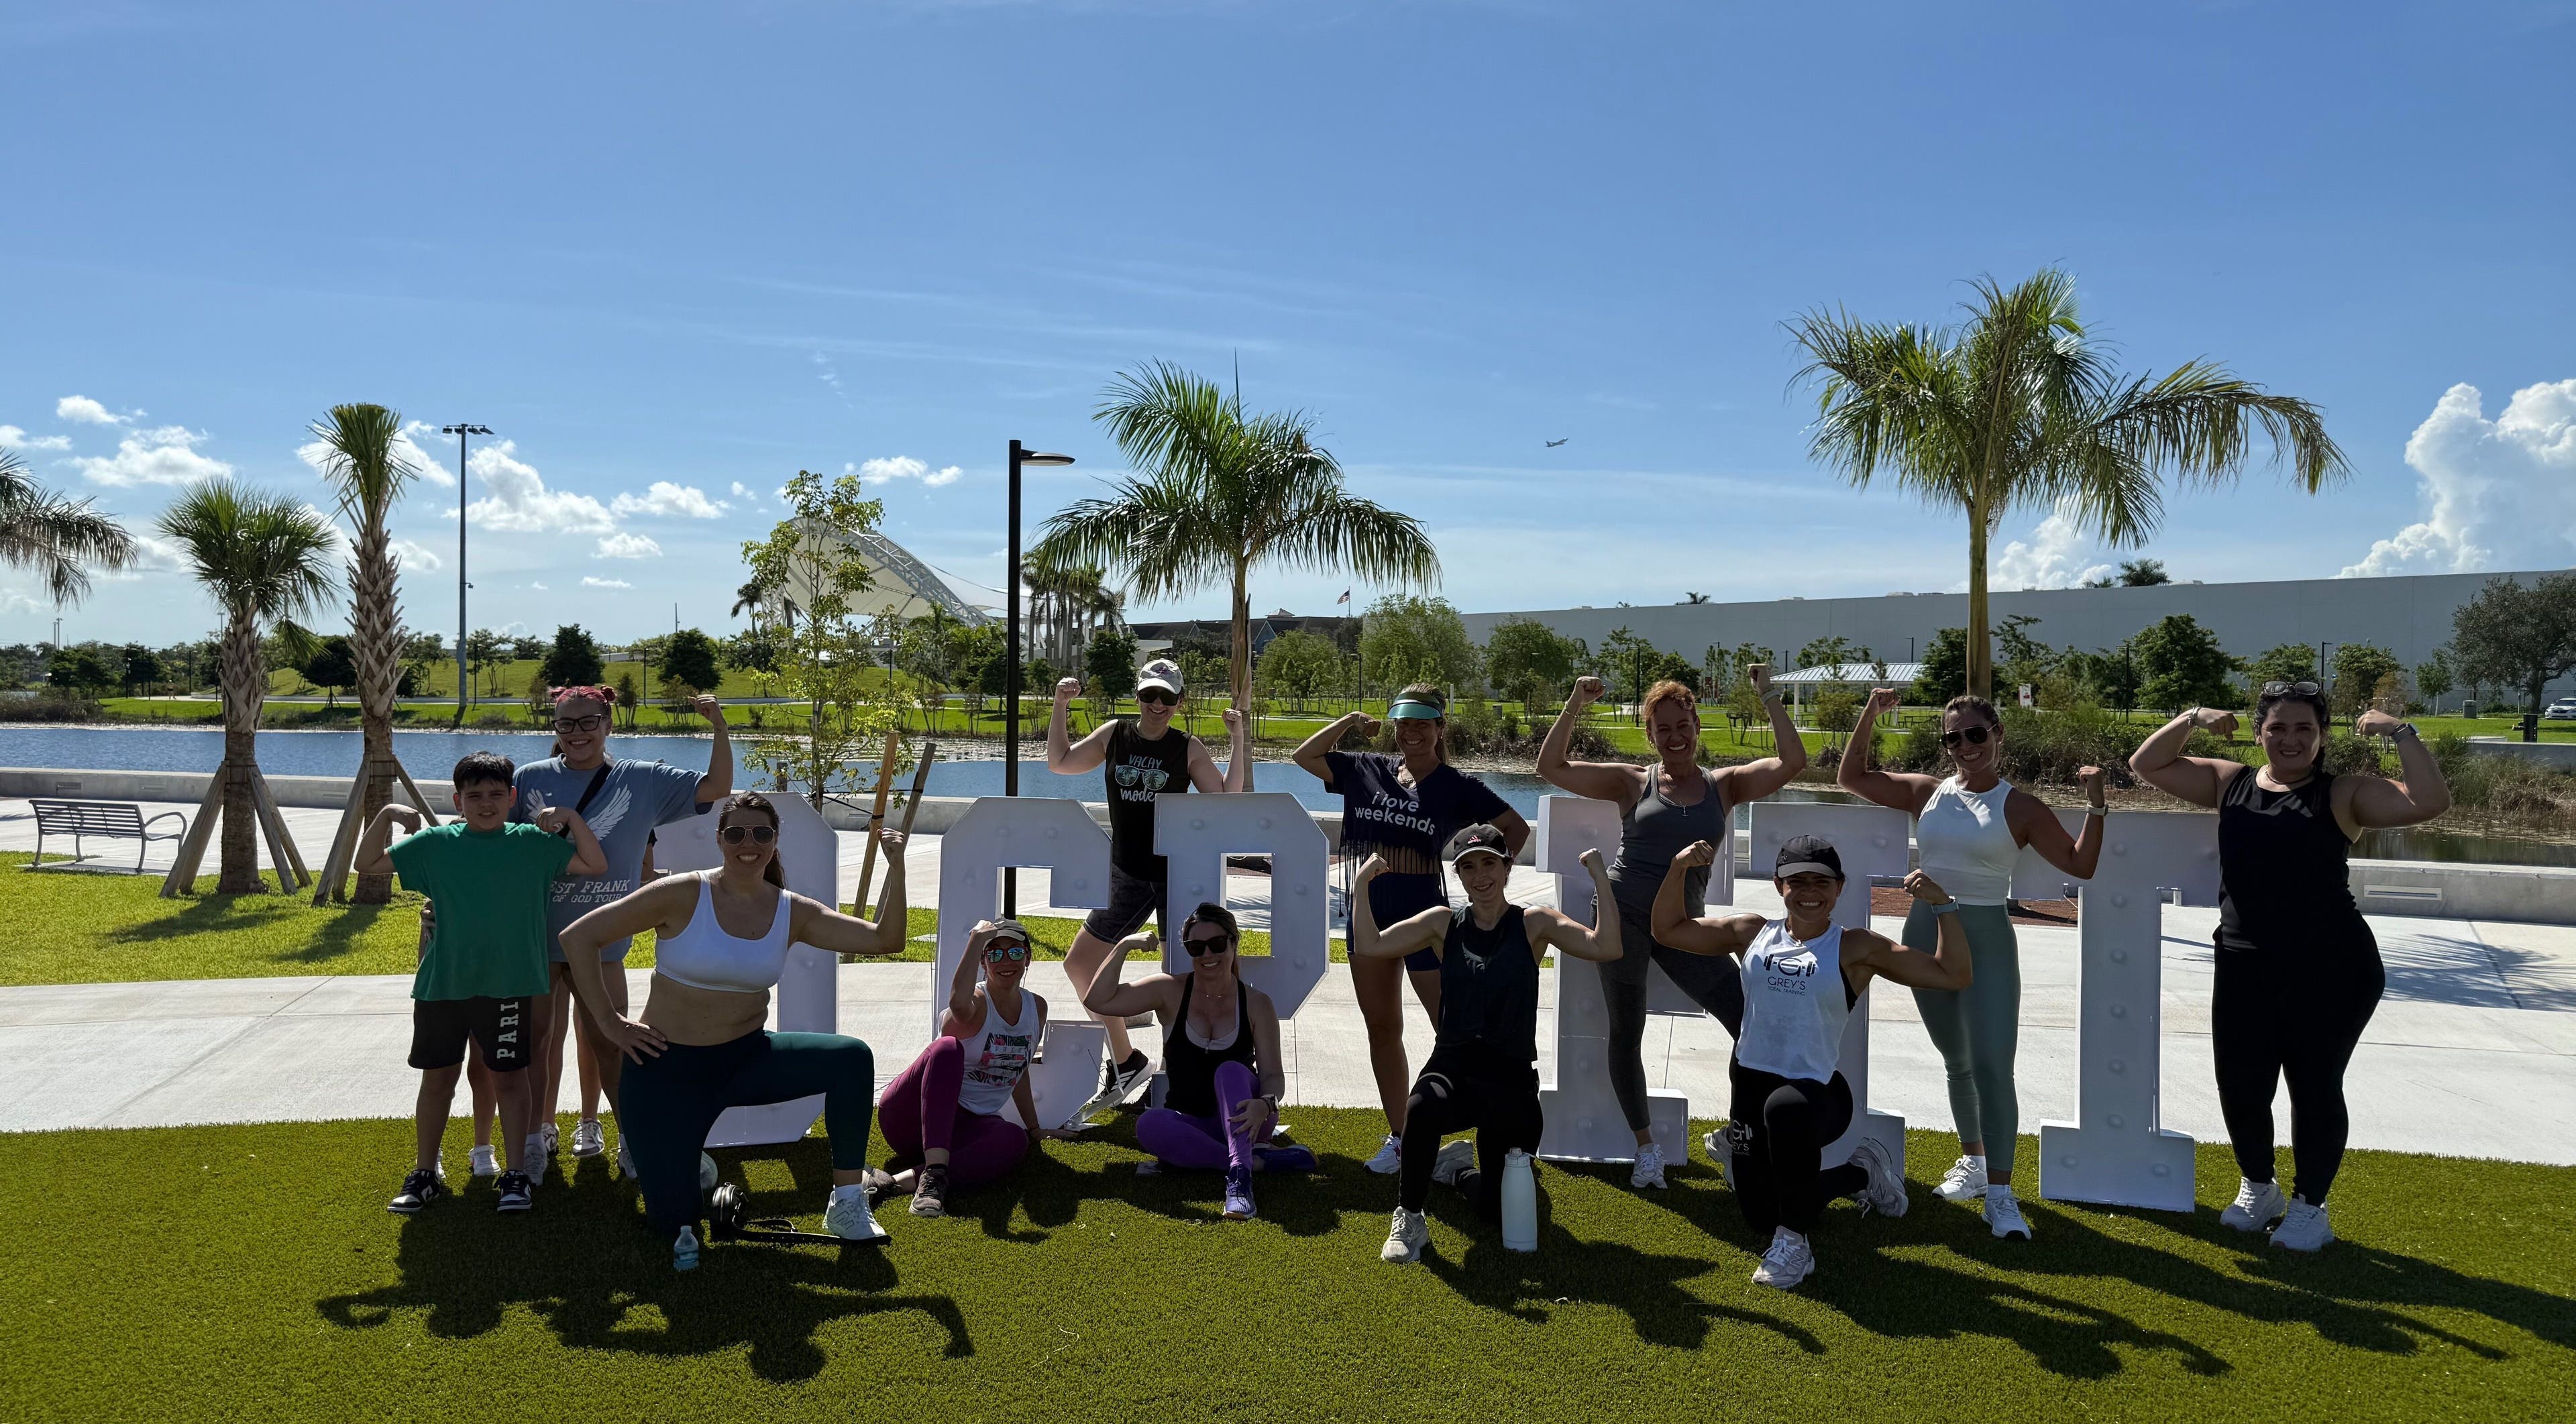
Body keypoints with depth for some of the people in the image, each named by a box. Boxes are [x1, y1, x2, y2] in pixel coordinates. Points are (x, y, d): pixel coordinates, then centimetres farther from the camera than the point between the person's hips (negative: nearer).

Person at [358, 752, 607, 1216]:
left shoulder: (532, 843, 0)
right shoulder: (435, 843, 2)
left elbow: (596, 865, -1)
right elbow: (365, 865, 7)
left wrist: (571, 817, -11)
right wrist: (387, 817, -5)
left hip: (508, 985, -1)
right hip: (441, 982, 2)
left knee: (510, 1076, 7)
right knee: (437, 1077, 12)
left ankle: (516, 1174, 16)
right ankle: (423, 1175, 25)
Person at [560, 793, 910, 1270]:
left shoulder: (793, 913, -3)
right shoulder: (682, 895, -14)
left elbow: (885, 939, -9)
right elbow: (579, 937, -10)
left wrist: (896, 868, -21)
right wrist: (609, 1023, -11)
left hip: (747, 1059, 3)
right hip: (669, 1069, -3)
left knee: (852, 1059, -22)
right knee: (672, 1222, -7)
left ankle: (848, 1203, -10)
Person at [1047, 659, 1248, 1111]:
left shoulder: (1189, 749, -5)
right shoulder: (1114, 734, 4)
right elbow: (1060, 763, 11)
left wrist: (1239, 744, -17)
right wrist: (1059, 708, 2)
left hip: (1176, 875, -5)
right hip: (1127, 876, 5)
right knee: (1079, 965, 8)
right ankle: (1125, 1062, 21)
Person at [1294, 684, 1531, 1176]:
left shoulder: (1457, 786, -5)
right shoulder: (1368, 770, 5)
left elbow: (1516, 829, 1)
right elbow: (1305, 755, 9)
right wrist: (1351, 722, 2)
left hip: (1424, 917, -4)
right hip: (1370, 914, 5)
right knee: (1382, 1028, 10)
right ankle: (1398, 1139, 21)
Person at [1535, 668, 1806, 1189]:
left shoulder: (1724, 786, 7)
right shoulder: (1633, 783, 2)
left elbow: (1792, 762, -4)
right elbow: (1551, 767, -3)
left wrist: (1767, 696, -6)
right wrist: (1576, 705, -9)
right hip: (1623, 915, -1)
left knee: (1751, 1020, -12)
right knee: (1626, 1034, 6)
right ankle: (1646, 1145, 23)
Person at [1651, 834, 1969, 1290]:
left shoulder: (1856, 950, -4)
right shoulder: (1753, 934, 5)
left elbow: (1955, 975, -6)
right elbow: (1669, 929, 11)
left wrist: (1942, 905, -15)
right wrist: (1679, 869, -3)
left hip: (1818, 1092, -5)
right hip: (1750, 1083, 5)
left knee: (1785, 1108, -43)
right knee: (1760, 1217, 12)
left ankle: (1794, 1241, -21)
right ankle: (1860, 1173, 39)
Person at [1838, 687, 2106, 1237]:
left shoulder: (2020, 808, -3)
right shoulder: (1928, 793, 5)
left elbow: (2081, 864, -4)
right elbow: (1851, 776, 7)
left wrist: (2096, 805, -15)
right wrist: (1871, 714, -2)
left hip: (1988, 938, -4)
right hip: (1926, 932, 4)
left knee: (1992, 1065, -13)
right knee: (1957, 1061, 17)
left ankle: (2000, 1194, -8)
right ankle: (1973, 1159, 35)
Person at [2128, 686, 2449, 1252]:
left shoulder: (2344, 795, -2)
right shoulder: (2230, 783, 8)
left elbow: (2429, 802, -14)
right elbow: (2147, 765, 11)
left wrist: (2401, 733, -15)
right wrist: (2192, 720, -1)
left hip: (2331, 971, -3)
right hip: (2244, 969, 3)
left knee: (2315, 1088, 7)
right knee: (2240, 1088, 9)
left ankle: (2310, 1206, 26)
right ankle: (2257, 1189, 35)